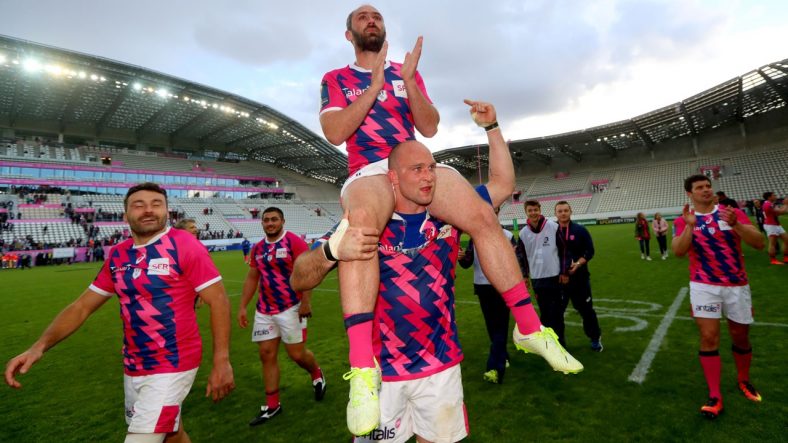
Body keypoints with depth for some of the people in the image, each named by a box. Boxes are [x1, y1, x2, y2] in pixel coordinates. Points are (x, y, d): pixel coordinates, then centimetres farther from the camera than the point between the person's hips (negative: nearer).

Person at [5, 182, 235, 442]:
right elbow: (83, 306, 11)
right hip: (133, 369, 6)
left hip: (172, 367, -6)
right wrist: (39, 347, -5)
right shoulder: (117, 255, 5)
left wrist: (221, 362, -20)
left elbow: (218, 301, -16)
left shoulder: (184, 245, -14)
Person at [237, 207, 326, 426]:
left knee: (297, 355, 1)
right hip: (264, 311, 6)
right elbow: (252, 278, 15)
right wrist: (242, 307, 10)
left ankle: (316, 374, 35)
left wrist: (305, 302, -21)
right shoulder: (258, 248, 9)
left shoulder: (294, 242, -10)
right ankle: (272, 405, 21)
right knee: (267, 354, 7)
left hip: (291, 308, -6)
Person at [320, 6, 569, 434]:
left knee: (482, 214, -21)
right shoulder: (335, 80, 16)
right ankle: (362, 368, -43)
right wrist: (376, 84, -5)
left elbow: (429, 128, 10)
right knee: (361, 220, -39)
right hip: (368, 172, -3)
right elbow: (335, 132, -4)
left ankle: (529, 326, -5)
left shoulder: (405, 72, 22)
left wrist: (407, 79, -2)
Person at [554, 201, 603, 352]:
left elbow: (589, 251, -1)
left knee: (586, 309, 10)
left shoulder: (580, 230, -1)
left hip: (579, 278, 0)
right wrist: (558, 274, -8)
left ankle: (595, 339, 30)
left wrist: (578, 263, -18)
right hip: (558, 279, 0)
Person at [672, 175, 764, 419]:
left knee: (741, 337, 15)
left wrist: (735, 224, -27)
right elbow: (678, 251, -17)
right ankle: (715, 396, 3)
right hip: (704, 286, -2)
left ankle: (744, 381, 41)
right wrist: (690, 226, -28)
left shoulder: (733, 213, -2)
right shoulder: (683, 221, -4)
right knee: (708, 338, -6)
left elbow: (759, 243, -11)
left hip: (737, 285, 2)